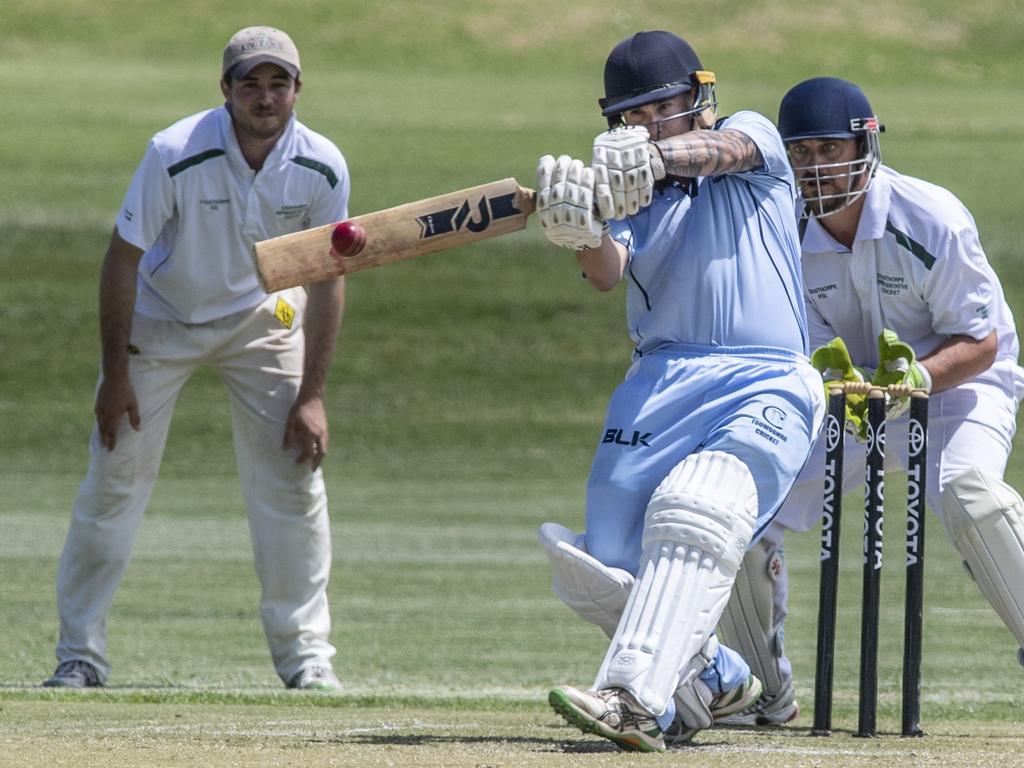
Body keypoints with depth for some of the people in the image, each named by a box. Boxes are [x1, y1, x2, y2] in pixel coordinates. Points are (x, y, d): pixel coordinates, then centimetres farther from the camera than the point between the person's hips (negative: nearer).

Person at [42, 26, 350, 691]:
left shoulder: (322, 168, -20)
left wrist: (311, 396, -11)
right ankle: (81, 655, 2)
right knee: (116, 479, -5)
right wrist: (116, 373, -17)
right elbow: (124, 257, -19)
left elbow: (327, 279, -9)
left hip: (262, 317, 2)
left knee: (293, 478, -4)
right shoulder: (176, 155, -29)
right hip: (160, 317, -2)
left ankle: (306, 655, 5)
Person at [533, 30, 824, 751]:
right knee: (599, 570, -1)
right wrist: (580, 227, -32)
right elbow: (607, 272, -7)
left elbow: (726, 148, -15)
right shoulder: (629, 195, 16)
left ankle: (636, 699, -43)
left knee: (695, 514, -30)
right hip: (659, 388, 5)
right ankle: (714, 679, 23)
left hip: (766, 389, -5)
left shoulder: (753, 137, 12)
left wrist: (658, 157, -38)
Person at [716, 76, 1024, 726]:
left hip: (954, 381, -5)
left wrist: (914, 377, -37)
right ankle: (768, 693, 12)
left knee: (968, 490, -36)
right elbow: (804, 348, -9)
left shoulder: (932, 220, -24)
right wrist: (835, 377, -33)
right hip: (845, 399, 5)